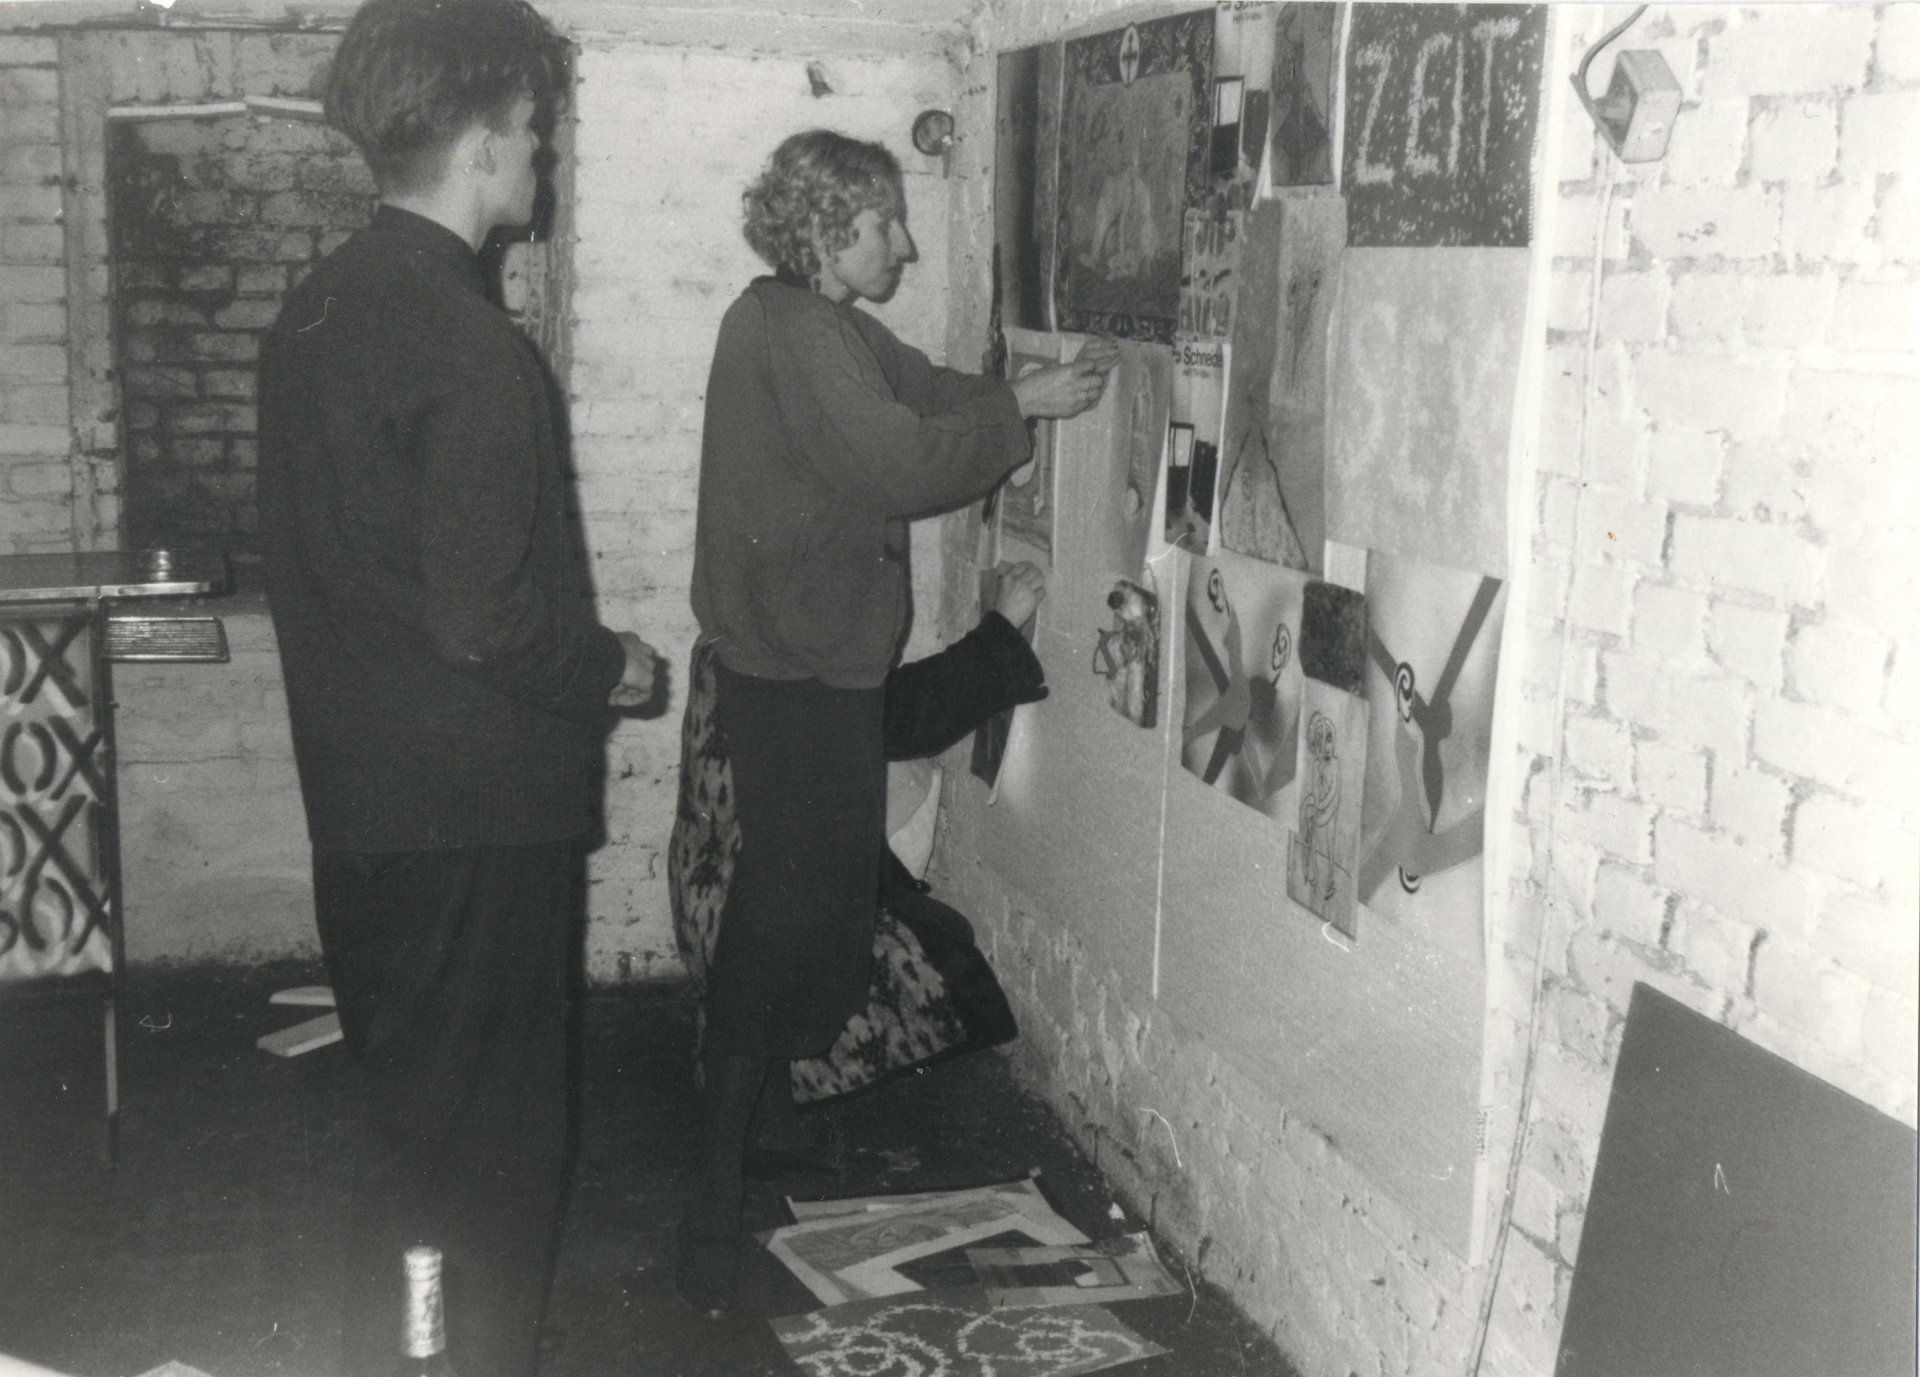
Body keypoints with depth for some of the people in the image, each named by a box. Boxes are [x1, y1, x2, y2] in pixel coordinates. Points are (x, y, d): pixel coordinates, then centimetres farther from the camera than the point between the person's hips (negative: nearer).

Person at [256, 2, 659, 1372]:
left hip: (360, 798, 9)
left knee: (410, 1110, 22)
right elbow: (488, 622, -24)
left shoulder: (319, 307, 7)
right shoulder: (473, 346, -21)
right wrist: (615, 664, -5)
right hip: (478, 813, -9)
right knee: (485, 1152, 5)